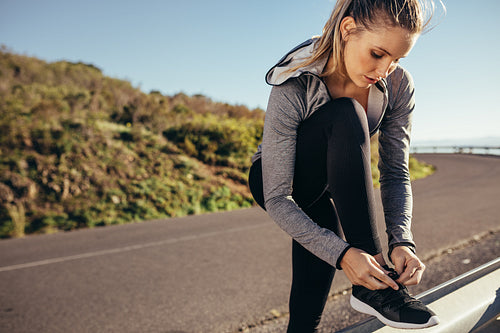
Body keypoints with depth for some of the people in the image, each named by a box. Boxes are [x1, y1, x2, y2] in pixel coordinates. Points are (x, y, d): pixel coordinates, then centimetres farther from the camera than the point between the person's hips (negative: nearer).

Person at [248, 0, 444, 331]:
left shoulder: (398, 86, -17)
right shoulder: (294, 88, -32)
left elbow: (396, 173, -15)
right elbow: (277, 199, -32)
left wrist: (402, 240, -31)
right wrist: (342, 253, -43)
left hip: (325, 193, 4)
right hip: (274, 182, -4)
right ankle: (372, 287, -30)